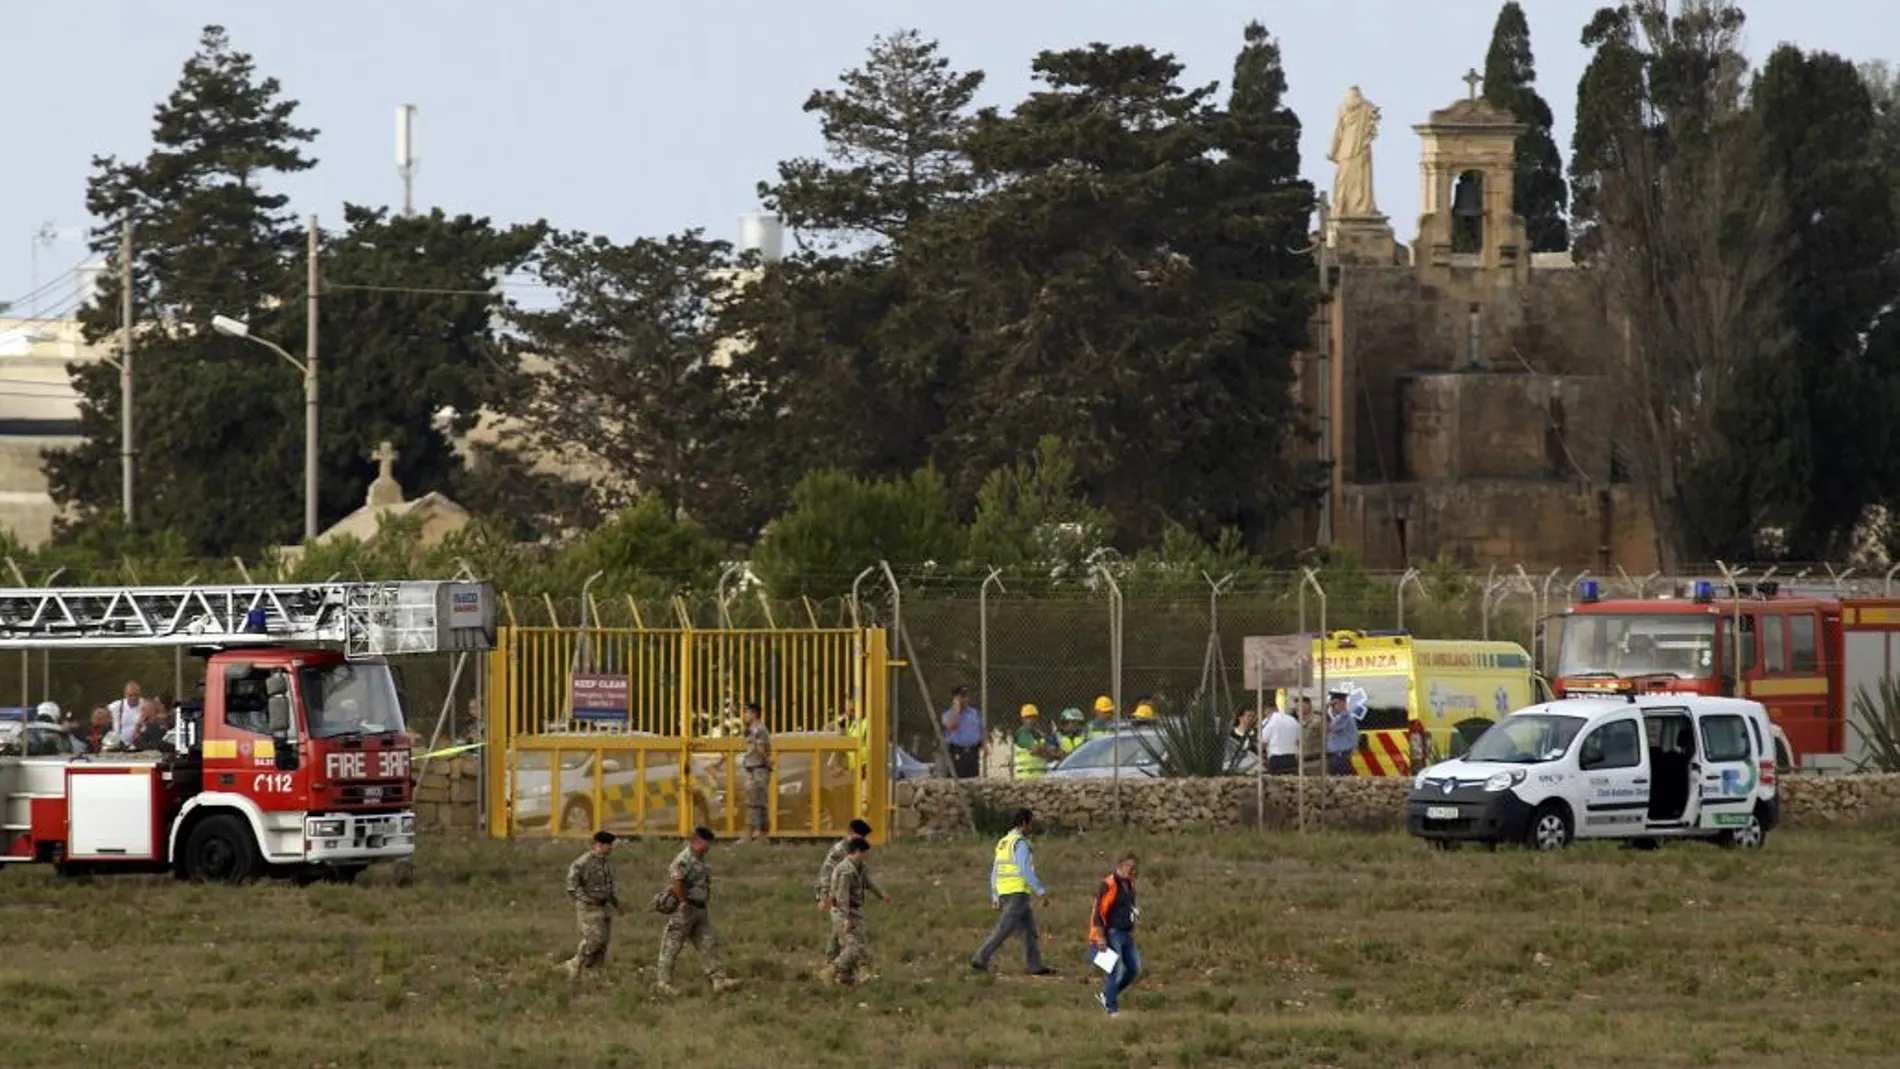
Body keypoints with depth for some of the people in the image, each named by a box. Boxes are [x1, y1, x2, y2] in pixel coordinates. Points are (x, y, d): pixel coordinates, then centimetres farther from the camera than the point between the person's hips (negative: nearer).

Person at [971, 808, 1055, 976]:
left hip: (1004, 893, 9)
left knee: (1029, 928, 12)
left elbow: (994, 873, 18)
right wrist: (1041, 891, -16)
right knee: (1003, 930, -9)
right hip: (1018, 893, -9)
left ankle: (1036, 966, 10)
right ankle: (980, 959, -12)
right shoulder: (1020, 843, -12)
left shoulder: (1002, 843, 16)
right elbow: (1026, 870, -20)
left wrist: (995, 898, 20)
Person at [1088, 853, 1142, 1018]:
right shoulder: (1109, 886, -16)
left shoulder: (1129, 884, 11)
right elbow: (1098, 912, -19)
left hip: (1126, 934, 9)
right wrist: (1100, 938, -21)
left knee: (1134, 969, 9)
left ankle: (1106, 996, 24)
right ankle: (1112, 1009, 3)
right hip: (1112, 934, -9)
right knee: (1116, 971, -9)